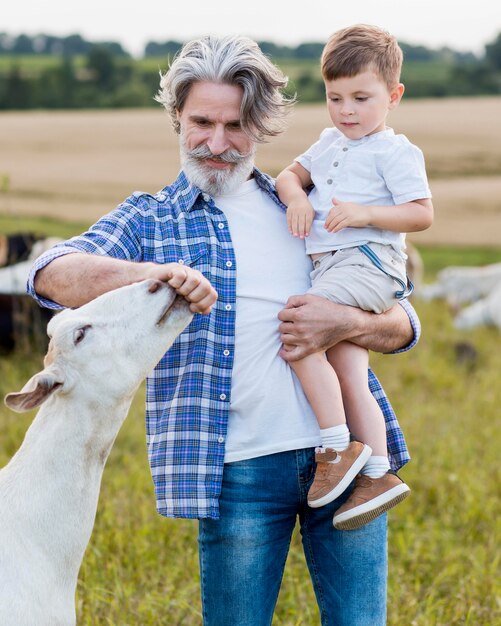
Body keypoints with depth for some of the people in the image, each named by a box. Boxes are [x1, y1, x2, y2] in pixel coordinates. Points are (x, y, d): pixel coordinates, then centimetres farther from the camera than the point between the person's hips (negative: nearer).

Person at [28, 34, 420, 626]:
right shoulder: (151, 218, 8)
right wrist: (155, 271, -30)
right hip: (241, 467, -2)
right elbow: (52, 275, -12)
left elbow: (404, 324, 16)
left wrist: (347, 322, -7)